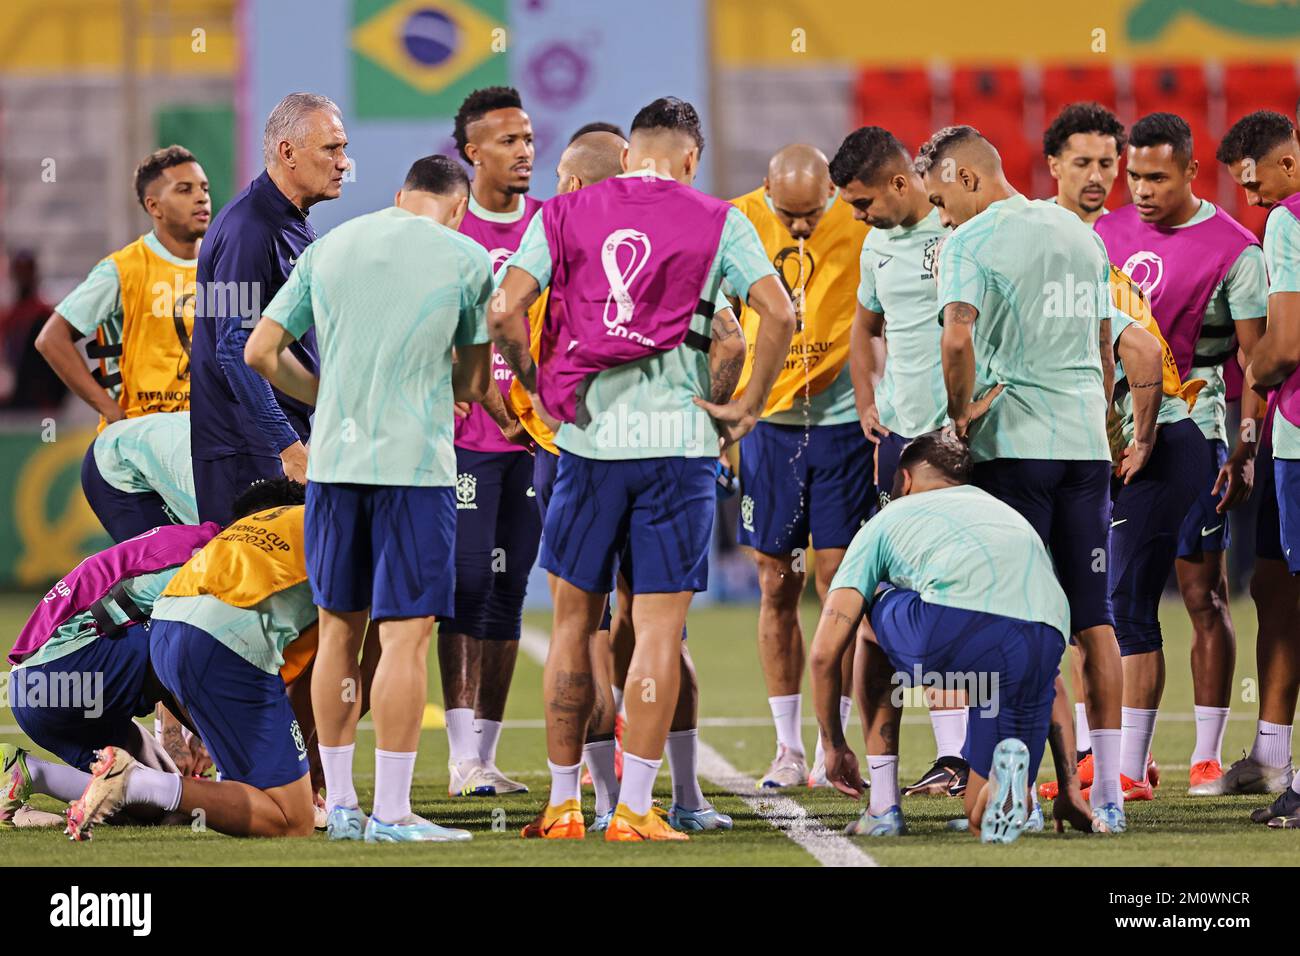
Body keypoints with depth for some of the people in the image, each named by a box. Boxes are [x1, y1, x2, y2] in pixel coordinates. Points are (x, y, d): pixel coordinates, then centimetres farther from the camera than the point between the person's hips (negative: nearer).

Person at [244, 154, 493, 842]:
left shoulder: (329, 246, 11)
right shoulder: (467, 259, 0)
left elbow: (261, 352, 10)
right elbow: (474, 383, 7)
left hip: (332, 461, 5)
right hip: (416, 463, -4)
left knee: (339, 630, 12)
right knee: (406, 634, -3)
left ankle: (340, 804, 17)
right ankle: (391, 813, -5)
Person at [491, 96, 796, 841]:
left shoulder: (565, 216, 7)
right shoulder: (716, 223, 3)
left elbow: (506, 312, -4)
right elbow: (779, 314, -8)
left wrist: (539, 389, 8)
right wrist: (748, 407, 1)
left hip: (587, 438, 2)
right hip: (679, 440, -1)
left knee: (576, 622, 12)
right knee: (660, 626, 1)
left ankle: (563, 803, 15)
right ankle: (633, 808, -2)